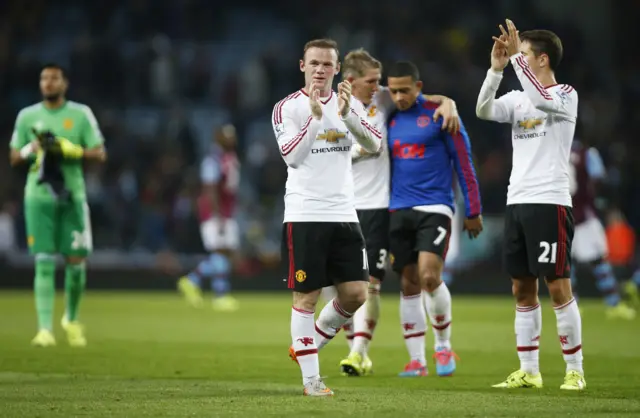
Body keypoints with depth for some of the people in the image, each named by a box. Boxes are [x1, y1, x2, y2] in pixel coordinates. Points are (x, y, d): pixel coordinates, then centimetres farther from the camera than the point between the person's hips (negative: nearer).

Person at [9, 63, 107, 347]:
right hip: (39, 196, 0)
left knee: (75, 261, 1)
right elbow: (14, 158, 11)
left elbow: (100, 154, 1)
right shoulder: (27, 116, 8)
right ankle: (45, 329, -8)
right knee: (44, 263, -7)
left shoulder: (80, 114, 4)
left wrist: (69, 149, -14)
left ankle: (71, 319, 25)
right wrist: (32, 148, -10)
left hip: (72, 195, 0)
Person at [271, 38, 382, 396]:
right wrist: (315, 117, -25)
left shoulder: (349, 104, 9)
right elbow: (292, 156, -16)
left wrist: (347, 114, -19)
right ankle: (311, 377, 5)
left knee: (355, 294, 3)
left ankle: (309, 346, 25)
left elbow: (375, 144, -5)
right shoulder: (288, 108, -3)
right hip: (304, 216, -4)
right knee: (307, 296, -2)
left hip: (344, 214, 5)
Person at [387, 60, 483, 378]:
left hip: (435, 208, -4)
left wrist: (473, 212, -2)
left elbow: (464, 163, -1)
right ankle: (416, 360, 7)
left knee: (430, 277, -18)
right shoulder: (390, 120, 10)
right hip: (399, 211, 4)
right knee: (410, 284, 3)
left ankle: (443, 346, 3)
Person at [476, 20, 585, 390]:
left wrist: (516, 57, -23)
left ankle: (575, 370, 0)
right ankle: (528, 371, 12)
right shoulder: (518, 98, 13)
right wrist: (496, 68, -13)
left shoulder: (566, 95, -4)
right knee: (522, 289, 7)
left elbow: (540, 98, -25)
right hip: (517, 202, 7)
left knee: (558, 286, -6)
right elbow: (484, 110, -3)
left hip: (550, 201, -7)